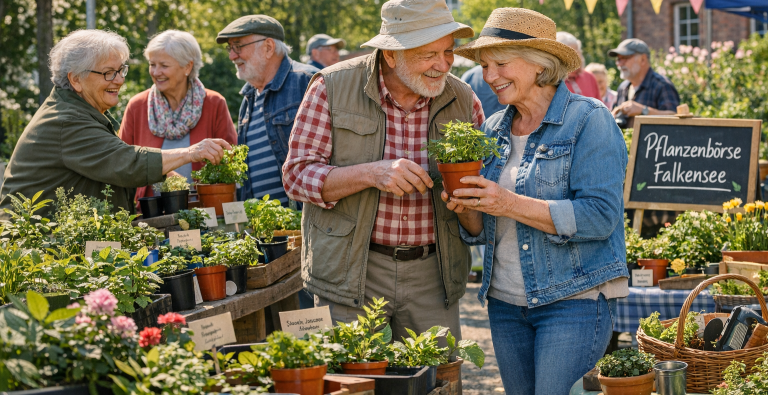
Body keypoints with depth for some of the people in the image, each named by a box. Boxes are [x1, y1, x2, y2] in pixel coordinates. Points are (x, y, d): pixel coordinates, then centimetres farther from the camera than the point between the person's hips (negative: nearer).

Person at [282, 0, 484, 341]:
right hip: (351, 272, -2)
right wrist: (371, 174, -23)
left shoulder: (463, 101, 3)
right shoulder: (332, 87, -6)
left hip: (432, 274, 3)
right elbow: (297, 174, -8)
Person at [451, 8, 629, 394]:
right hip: (505, 304, 6)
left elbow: (599, 216, -18)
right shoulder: (494, 130, 11)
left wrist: (511, 204, -23)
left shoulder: (588, 120, -8)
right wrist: (466, 209, -9)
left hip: (574, 301, -6)